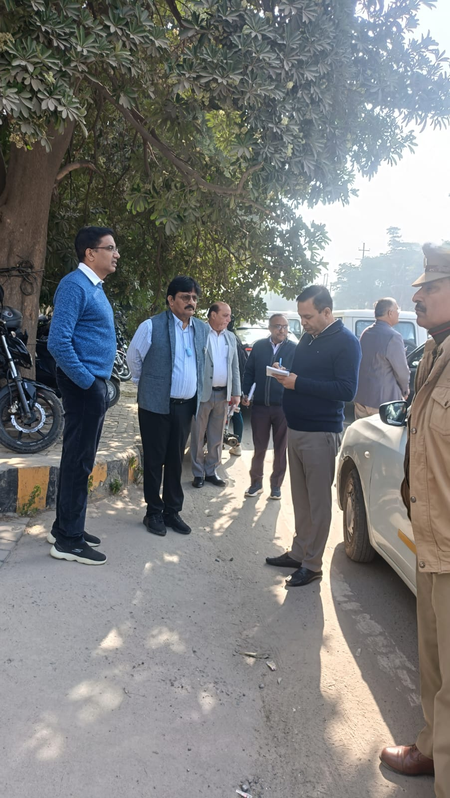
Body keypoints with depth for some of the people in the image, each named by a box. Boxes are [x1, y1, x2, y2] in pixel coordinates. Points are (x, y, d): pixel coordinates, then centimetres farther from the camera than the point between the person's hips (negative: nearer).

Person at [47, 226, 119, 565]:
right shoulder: (75, 285, -14)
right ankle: (69, 540, 6)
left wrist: (99, 385, 15)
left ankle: (66, 527, 27)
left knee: (81, 459, 15)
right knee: (78, 460, -4)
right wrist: (88, 382, -18)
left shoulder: (95, 288, 17)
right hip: (84, 386, -10)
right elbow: (59, 342, -23)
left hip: (95, 385, 10)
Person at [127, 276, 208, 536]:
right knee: (155, 460, 6)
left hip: (186, 406, 5)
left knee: (176, 460, 13)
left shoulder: (203, 329, 6)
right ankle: (154, 512, 18)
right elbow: (133, 358, 2)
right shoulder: (152, 326, -10)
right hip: (156, 405, -4)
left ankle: (173, 511, 24)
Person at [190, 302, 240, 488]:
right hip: (202, 393, -5)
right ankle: (198, 473, 17)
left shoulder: (230, 337, 11)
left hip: (223, 394, 6)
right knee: (198, 436, 6)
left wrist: (236, 393, 9)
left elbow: (235, 367, 14)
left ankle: (211, 471, 24)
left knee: (217, 437, 13)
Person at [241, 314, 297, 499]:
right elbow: (249, 371, 6)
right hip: (260, 405, 2)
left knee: (280, 449, 10)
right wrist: (245, 393, -1)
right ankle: (256, 482, 25)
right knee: (259, 447, 11)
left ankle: (276, 485, 22)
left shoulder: (295, 349, -3)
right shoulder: (259, 346, 4)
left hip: (284, 406, -1)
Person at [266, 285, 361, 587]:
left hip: (320, 434, -7)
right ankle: (299, 553, 25)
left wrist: (298, 383, -19)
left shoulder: (345, 342, -10)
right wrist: (285, 374, -1)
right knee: (300, 499, 14)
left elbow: (347, 390, -18)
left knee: (318, 502, 2)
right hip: (296, 429, 7)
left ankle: (312, 564, 12)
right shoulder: (308, 338, 14)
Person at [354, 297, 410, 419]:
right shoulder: (393, 337, -18)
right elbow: (402, 370, -13)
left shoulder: (366, 333, 7)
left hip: (360, 397, 8)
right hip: (383, 400, -8)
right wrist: (405, 390, 7)